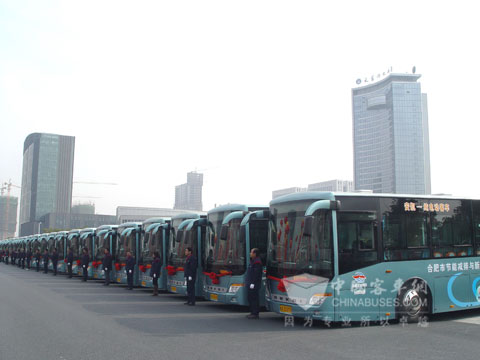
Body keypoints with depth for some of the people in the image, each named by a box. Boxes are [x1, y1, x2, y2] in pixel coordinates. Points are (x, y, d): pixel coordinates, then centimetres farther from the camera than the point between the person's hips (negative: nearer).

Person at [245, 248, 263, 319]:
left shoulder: (257, 262, -17)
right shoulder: (252, 261, 17)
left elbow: (256, 274, -23)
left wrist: (253, 283, -25)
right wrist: (247, 282, 22)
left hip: (254, 284, -11)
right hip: (250, 283, 11)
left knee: (254, 298, -7)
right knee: (250, 297, 15)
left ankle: (255, 314, -3)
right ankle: (252, 312, 22)